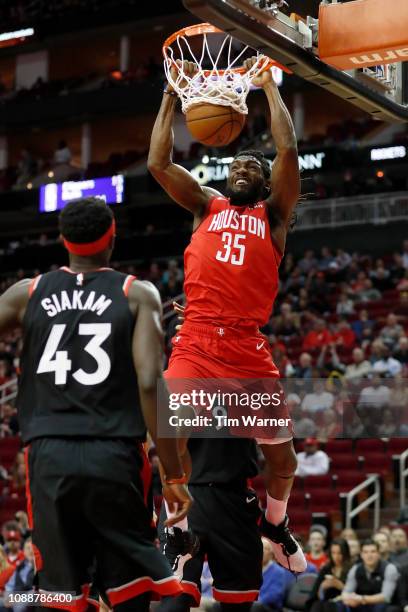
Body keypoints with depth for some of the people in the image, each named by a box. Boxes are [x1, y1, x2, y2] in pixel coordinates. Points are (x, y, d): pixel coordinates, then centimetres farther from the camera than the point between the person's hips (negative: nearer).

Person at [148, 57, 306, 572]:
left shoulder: (273, 215, 13)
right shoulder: (206, 206, 17)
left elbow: (288, 151, 0)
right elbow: (158, 163, 6)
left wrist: (269, 86, 6)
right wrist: (172, 92, 8)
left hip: (248, 349, 0)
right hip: (195, 345, 0)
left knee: (282, 456, 8)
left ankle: (275, 526, 39)